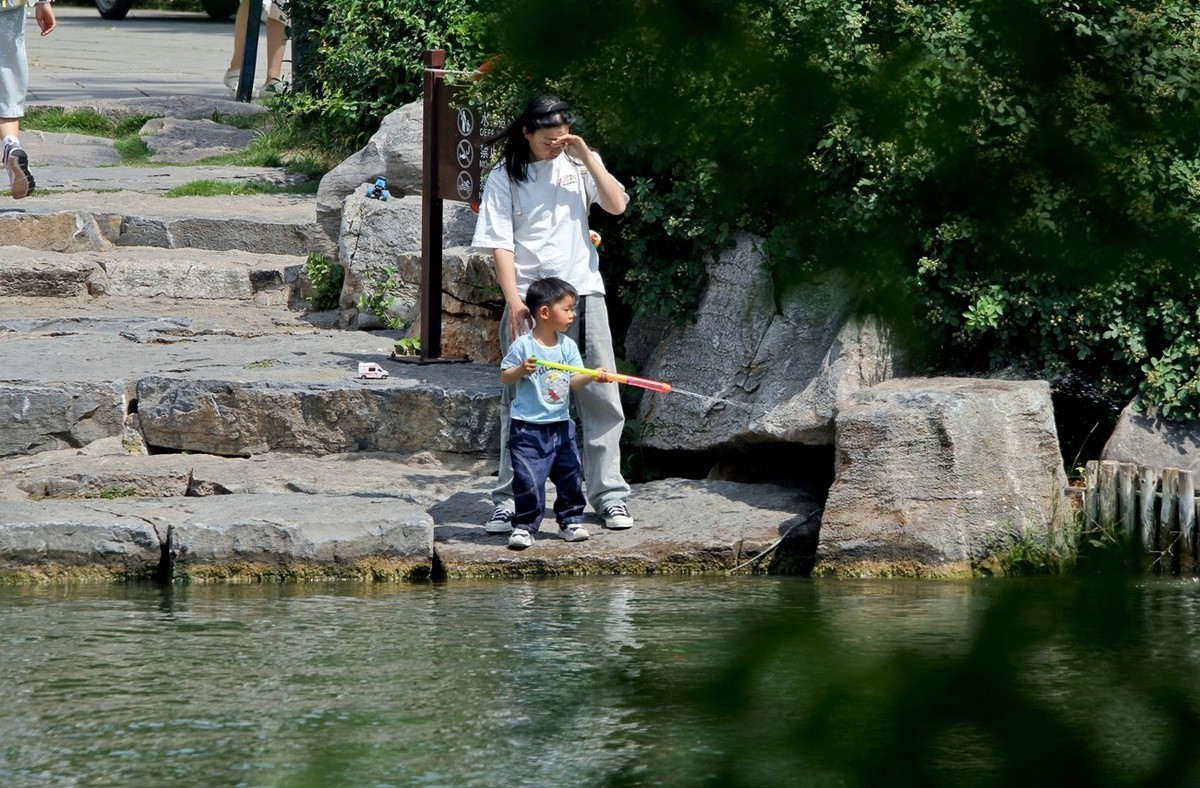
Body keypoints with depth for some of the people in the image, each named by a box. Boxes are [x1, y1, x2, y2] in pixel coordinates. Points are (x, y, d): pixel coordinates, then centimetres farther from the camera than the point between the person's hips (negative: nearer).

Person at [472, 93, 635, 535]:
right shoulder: (504, 178, 0)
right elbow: (500, 245, -6)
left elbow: (617, 204, -3)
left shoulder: (577, 164, 8)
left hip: (583, 292, 3)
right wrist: (514, 301, -15)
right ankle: (509, 499, 4)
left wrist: (586, 158, -9)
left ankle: (608, 494, 8)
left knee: (601, 396, 2)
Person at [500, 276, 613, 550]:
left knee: (570, 474, 9)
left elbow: (574, 381, 2)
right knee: (528, 479, -8)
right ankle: (523, 526, 4)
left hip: (561, 424, 5)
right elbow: (504, 377, -6)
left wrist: (593, 375, -17)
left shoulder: (568, 346, 5)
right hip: (528, 427, -5)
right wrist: (522, 370, -25)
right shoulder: (523, 346, -10)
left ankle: (570, 520, 24)